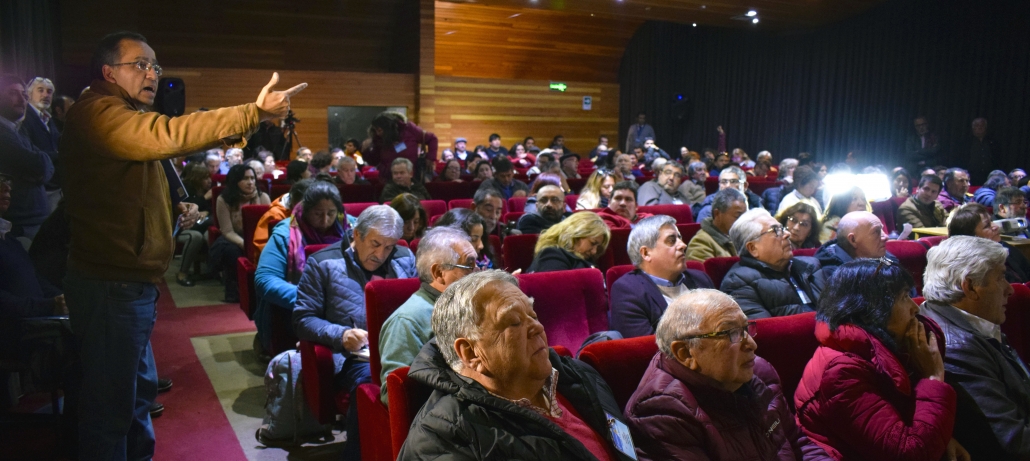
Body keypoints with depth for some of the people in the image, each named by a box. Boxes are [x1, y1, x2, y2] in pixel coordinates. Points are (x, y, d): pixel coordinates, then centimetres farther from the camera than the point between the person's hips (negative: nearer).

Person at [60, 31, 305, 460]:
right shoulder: (98, 112, -16)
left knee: (139, 388, 22)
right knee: (111, 405, -1)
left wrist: (175, 211, 13)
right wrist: (254, 113, -37)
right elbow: (167, 135, -35)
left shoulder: (123, 117, 20)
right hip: (111, 285, -11)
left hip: (127, 281, 11)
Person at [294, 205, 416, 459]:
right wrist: (340, 335, -14)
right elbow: (303, 319, 2)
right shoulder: (323, 263, 6)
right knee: (371, 381, -38)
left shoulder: (405, 259, 17)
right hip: (355, 356, -3)